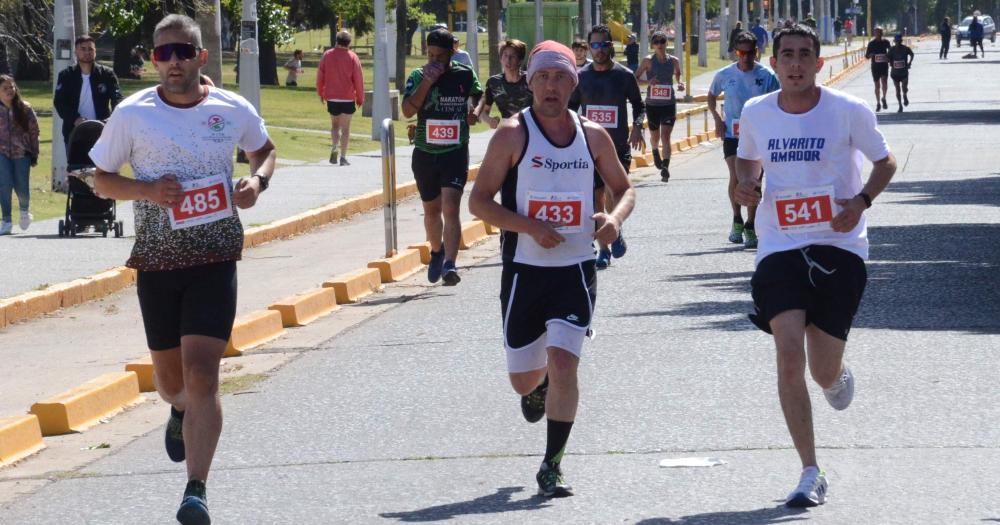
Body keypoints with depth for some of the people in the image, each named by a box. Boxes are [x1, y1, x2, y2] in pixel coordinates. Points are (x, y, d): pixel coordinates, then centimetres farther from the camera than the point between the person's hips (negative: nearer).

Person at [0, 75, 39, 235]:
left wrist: (34, 155, 2)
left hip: (21, 153, 0)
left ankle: (24, 210, 30)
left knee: (21, 187, -2)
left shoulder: (25, 109, 2)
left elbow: (34, 132, 5)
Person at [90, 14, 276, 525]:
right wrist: (145, 190, -14)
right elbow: (101, 179, 5)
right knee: (170, 376, 14)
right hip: (156, 260, 1)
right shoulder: (132, 114, -4)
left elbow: (263, 150, 19)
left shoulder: (233, 110, -1)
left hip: (215, 258, -1)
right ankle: (181, 413, 53)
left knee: (202, 372, -14)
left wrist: (258, 180, -4)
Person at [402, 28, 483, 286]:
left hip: (455, 152, -2)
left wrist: (475, 111, -1)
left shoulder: (465, 75, -1)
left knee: (450, 207, -17)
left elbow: (478, 97, 21)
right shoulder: (418, 76, -3)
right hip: (425, 153, 2)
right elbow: (408, 110, -15)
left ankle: (450, 264, -24)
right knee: (432, 209, 17)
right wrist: (427, 81, -22)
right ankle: (437, 252, 42)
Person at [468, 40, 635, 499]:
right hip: (524, 271, 0)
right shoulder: (513, 135, -6)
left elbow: (624, 188, 16)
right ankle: (538, 389, 49)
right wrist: (531, 227, -21)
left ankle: (552, 467, -6)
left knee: (563, 361, -17)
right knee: (523, 378, 10)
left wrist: (615, 218, -7)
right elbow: (478, 201, -7)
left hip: (576, 271, 0)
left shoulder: (593, 137, 3)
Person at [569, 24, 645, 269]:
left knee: (613, 194, -14)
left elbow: (638, 105, 12)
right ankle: (603, 249, 12)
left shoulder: (624, 75, 0)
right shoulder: (581, 76, 4)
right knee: (596, 199, 2)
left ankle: (616, 232, 15)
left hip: (619, 146, -2)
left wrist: (638, 126, -5)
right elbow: (570, 108, 14)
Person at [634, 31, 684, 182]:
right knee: (655, 136, 15)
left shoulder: (673, 61, 1)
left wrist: (680, 83, -1)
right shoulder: (648, 61, -5)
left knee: (665, 136, -13)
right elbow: (634, 78, -4)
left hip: (669, 104, 0)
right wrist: (647, 82, -22)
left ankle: (665, 168, -17)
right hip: (652, 104, 0)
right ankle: (655, 152, 50)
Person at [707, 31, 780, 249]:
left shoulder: (767, 76, -4)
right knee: (736, 177, -12)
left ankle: (750, 227, 11)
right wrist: (717, 118, 2)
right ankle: (737, 220, 11)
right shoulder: (724, 75, 0)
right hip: (732, 134, 0)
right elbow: (712, 96, 17)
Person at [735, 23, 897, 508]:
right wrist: (746, 185, -2)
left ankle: (838, 375, 44)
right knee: (789, 358, -15)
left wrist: (861, 200, -13)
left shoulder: (849, 111, -6)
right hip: (779, 248, 1)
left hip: (838, 246, -1)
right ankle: (810, 474, -7)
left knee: (823, 373, 1)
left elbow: (885, 163, 5)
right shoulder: (756, 113, 2)